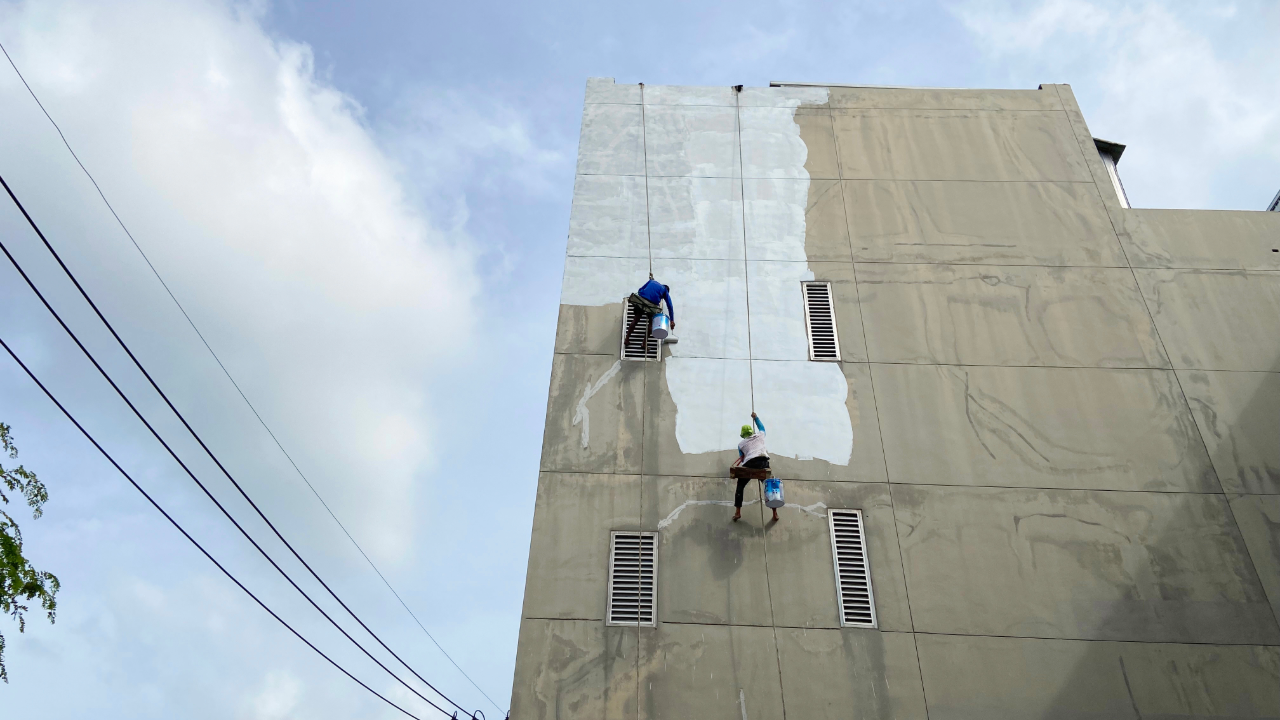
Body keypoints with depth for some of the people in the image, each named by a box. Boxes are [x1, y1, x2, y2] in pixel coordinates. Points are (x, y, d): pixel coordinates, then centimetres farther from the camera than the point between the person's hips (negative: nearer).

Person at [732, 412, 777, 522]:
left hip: (749, 464, -1)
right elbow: (761, 427, 44)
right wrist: (756, 417, 54)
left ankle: (737, 512, 4)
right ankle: (775, 513, 10)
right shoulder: (760, 436, 23)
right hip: (763, 462, 1)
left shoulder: (741, 444, 20)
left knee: (740, 487, 14)